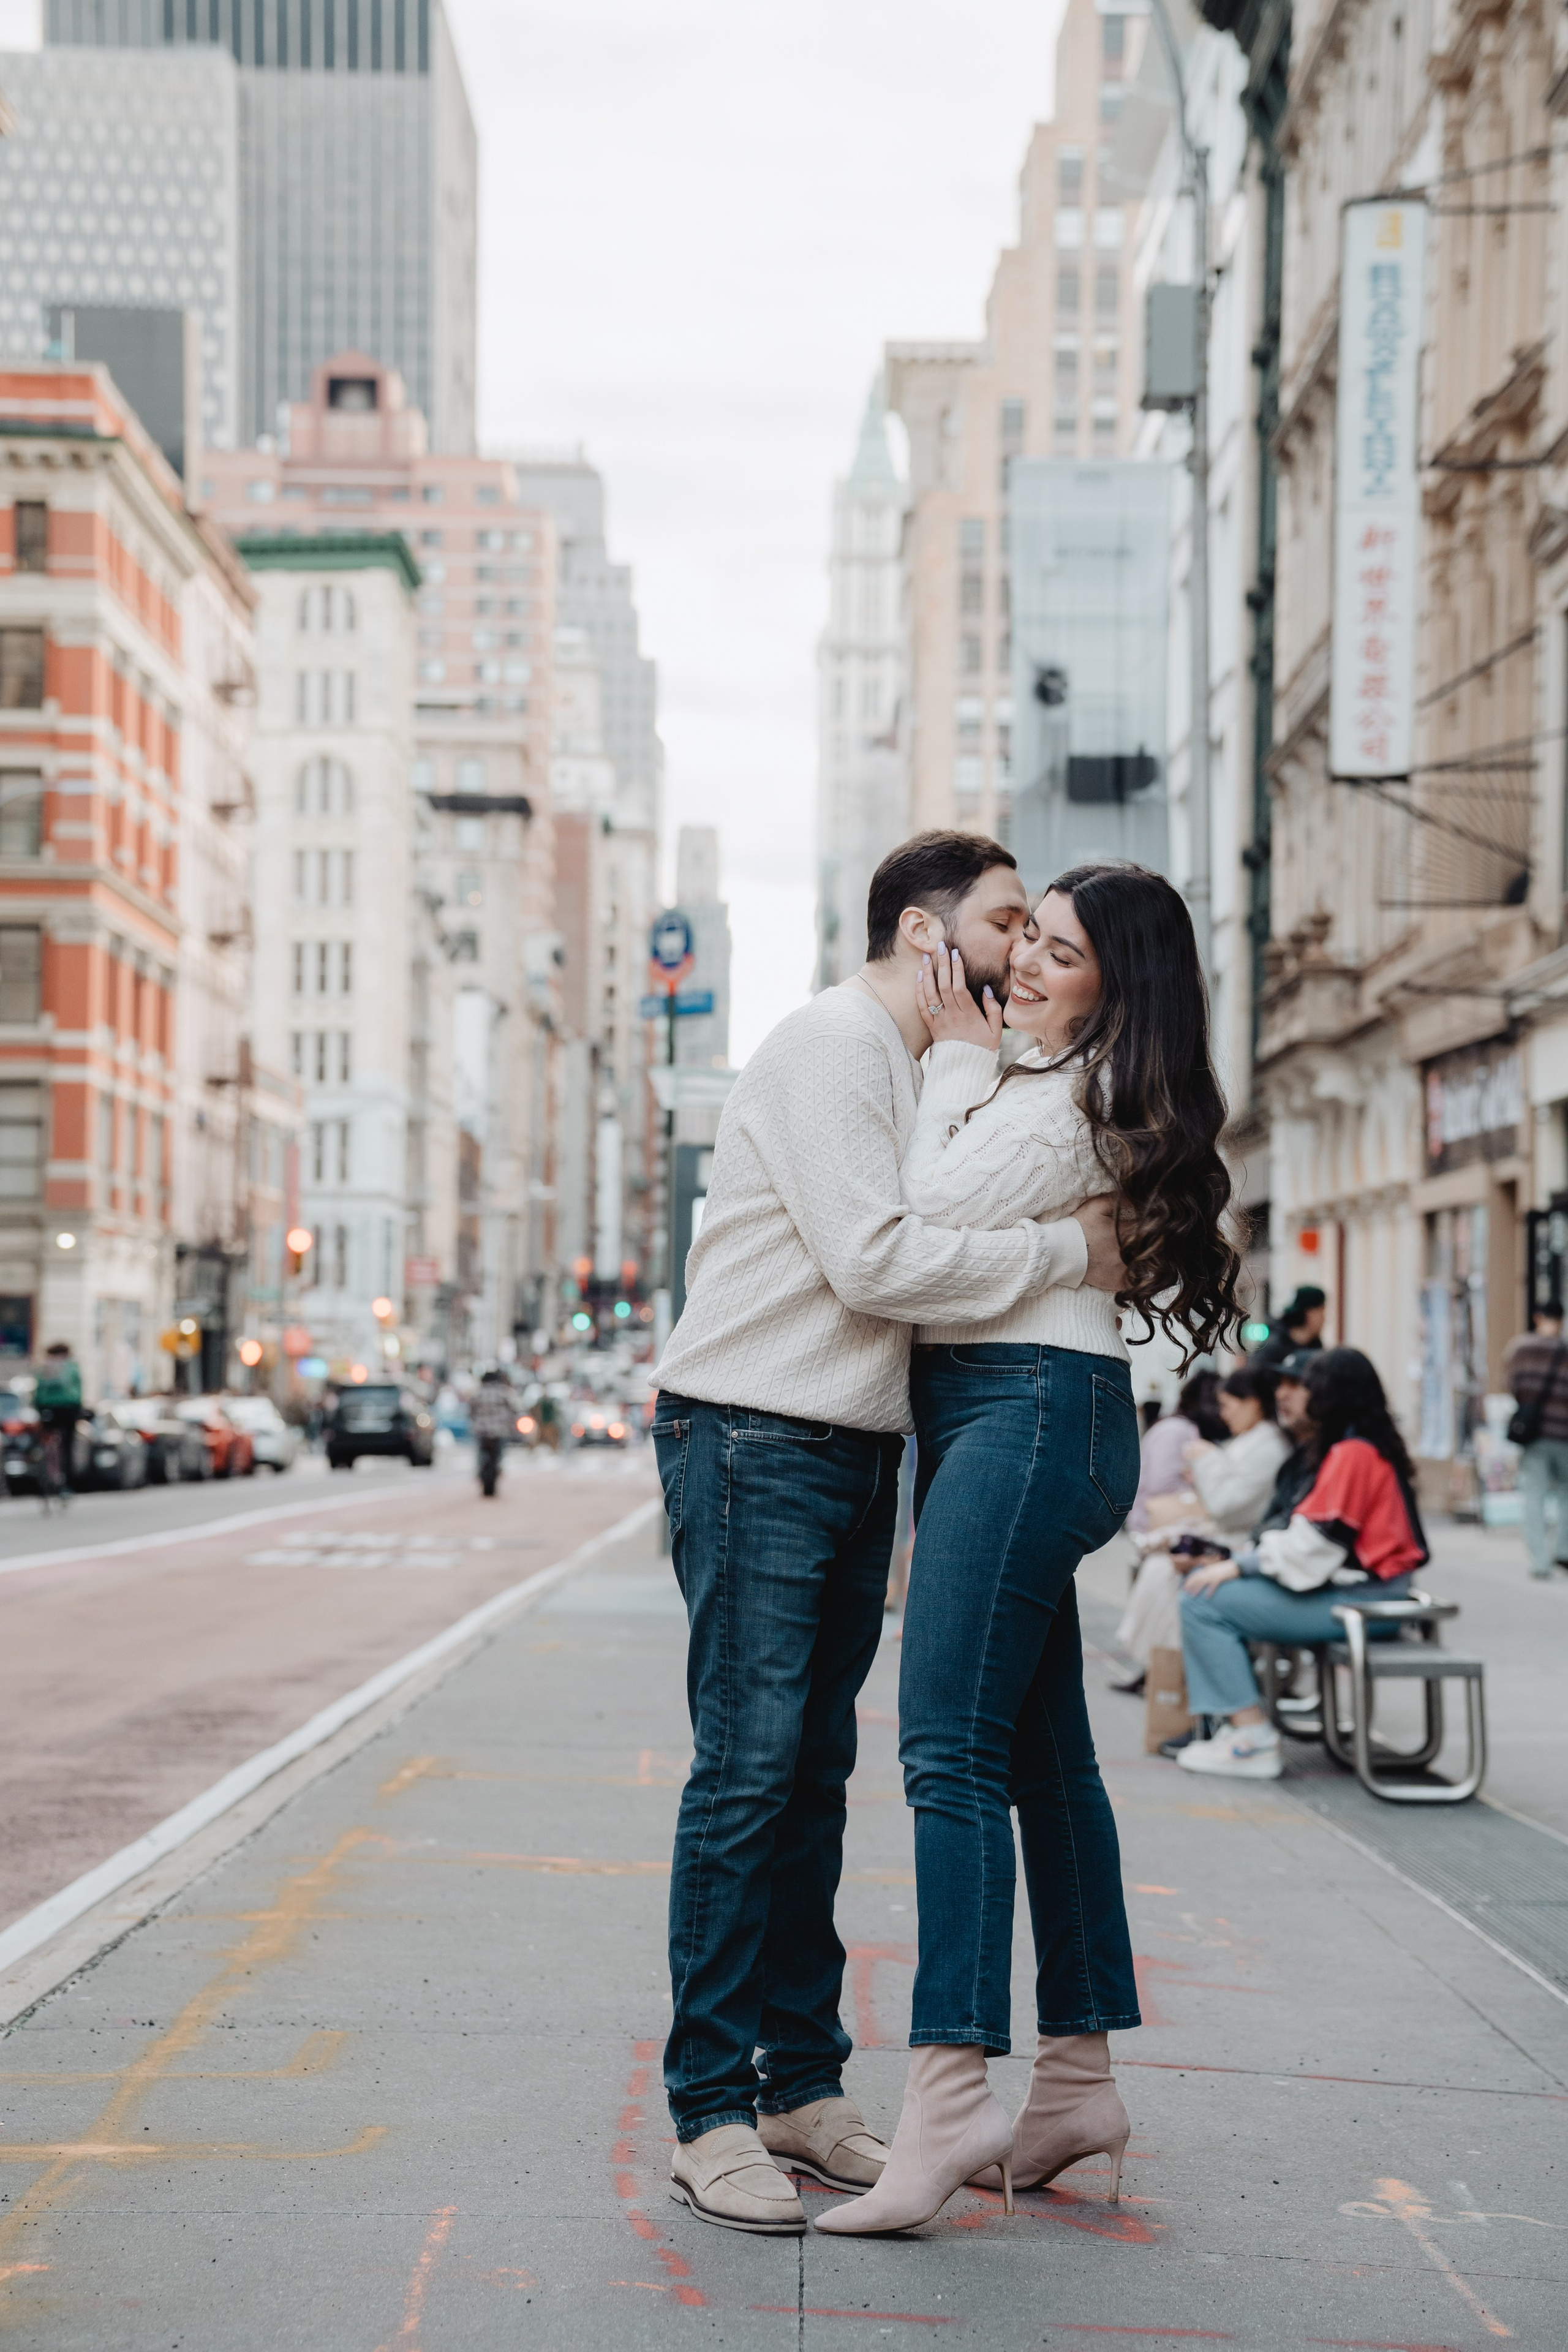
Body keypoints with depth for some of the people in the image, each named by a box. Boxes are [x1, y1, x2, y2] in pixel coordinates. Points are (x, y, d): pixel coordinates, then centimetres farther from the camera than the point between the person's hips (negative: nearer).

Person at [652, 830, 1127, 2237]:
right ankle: (713, 2117, -4)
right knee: (747, 1773, -8)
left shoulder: (936, 1068, 19)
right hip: (755, 1439, -9)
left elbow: (940, 1257, 17)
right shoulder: (829, 1045, -11)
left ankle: (803, 2086, 16)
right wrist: (1069, 1252, -15)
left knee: (816, 1775, 10)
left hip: (858, 1456, 9)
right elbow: (873, 1263, -21)